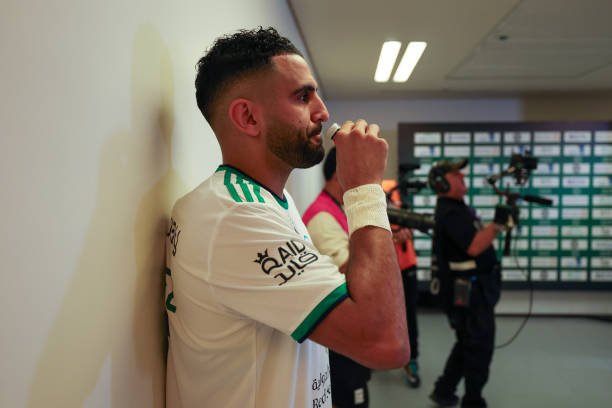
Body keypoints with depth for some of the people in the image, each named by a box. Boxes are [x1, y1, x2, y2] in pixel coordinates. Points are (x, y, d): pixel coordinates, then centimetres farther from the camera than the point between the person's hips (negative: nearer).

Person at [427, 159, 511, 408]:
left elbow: (478, 237, 16)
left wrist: (499, 222, 6)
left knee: (468, 343, 21)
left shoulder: (456, 207, 13)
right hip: (468, 291, -10)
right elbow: (474, 246, -29)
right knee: (480, 346, 2)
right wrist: (498, 223, -28)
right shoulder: (450, 213, -20)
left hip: (472, 288, 10)